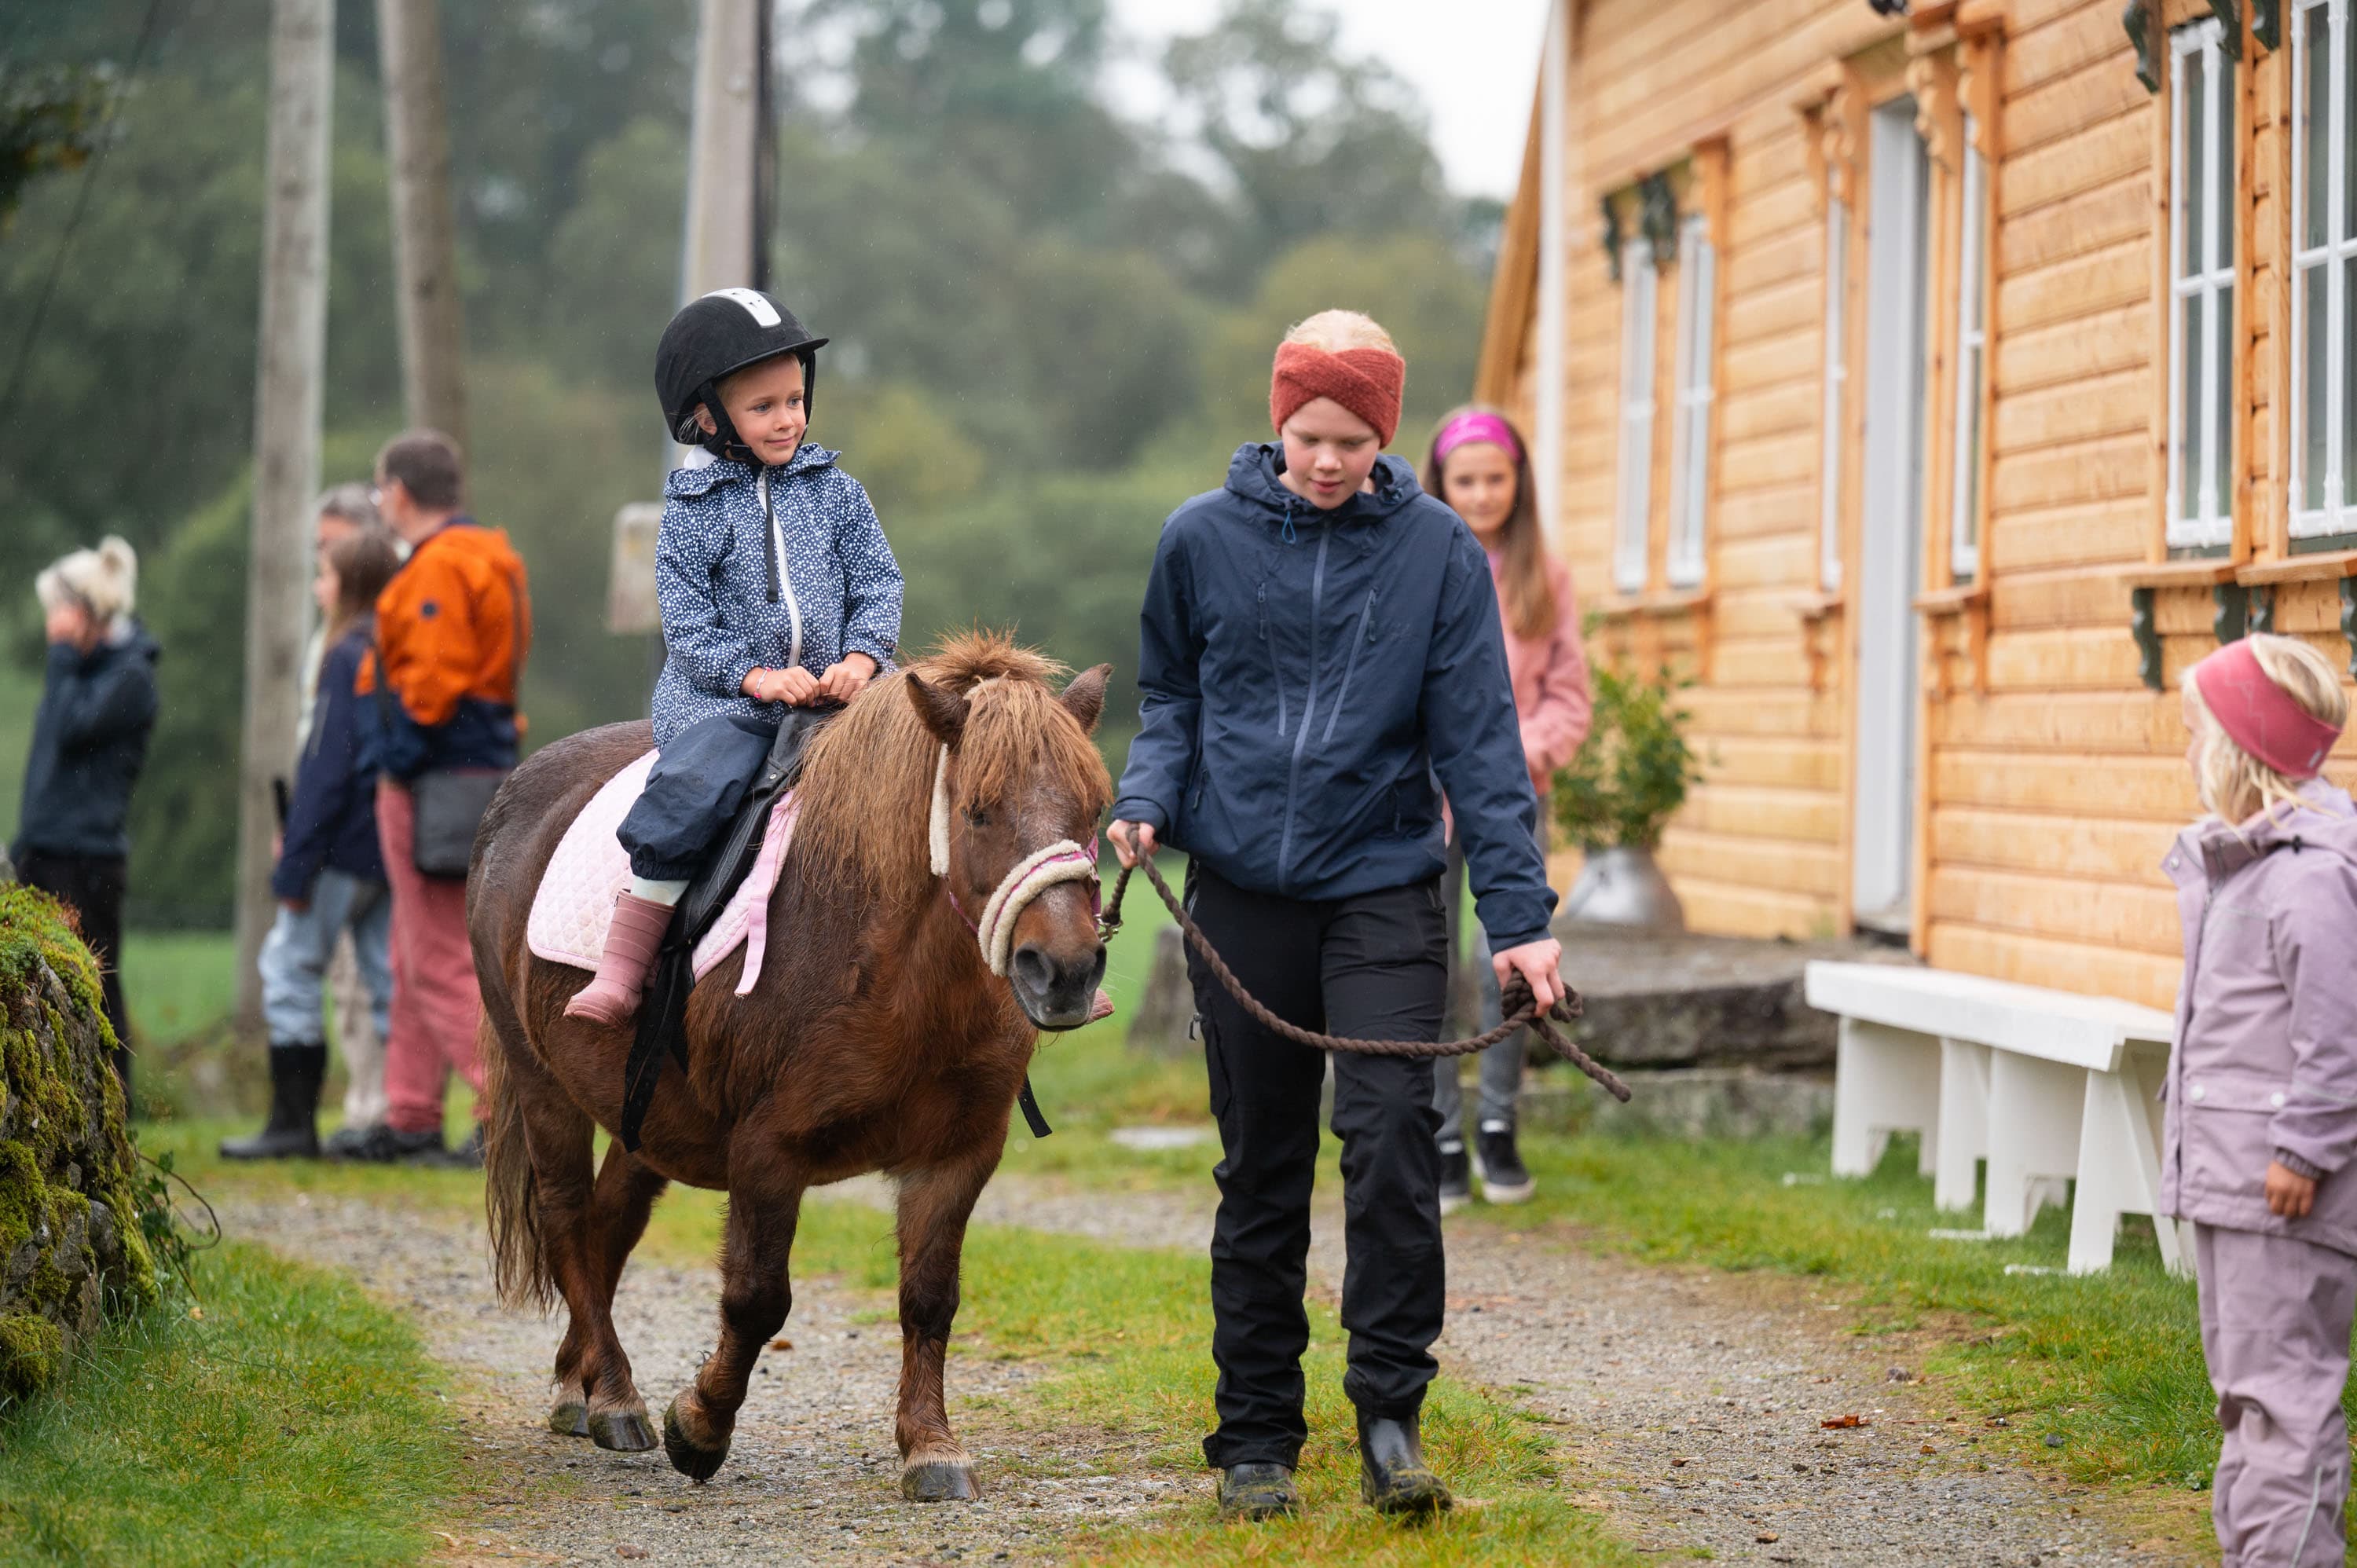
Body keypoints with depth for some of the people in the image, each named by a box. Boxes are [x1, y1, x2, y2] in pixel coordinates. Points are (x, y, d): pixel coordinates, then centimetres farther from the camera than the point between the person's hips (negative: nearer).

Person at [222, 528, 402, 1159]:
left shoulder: (349, 657, -12)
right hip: (395, 848, 8)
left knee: (291, 965, -1)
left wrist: (295, 865, -13)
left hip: (348, 846, -8)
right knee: (389, 975, 9)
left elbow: (325, 769, -15)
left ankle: (293, 1121, -2)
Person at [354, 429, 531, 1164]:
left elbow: (432, 680, -20)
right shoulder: (489, 557, 17)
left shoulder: (439, 566, -14)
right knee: (414, 959, 16)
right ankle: (411, 1117, 20)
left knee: (440, 961, -9)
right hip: (484, 766, 10)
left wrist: (400, 762, -14)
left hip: (434, 778, -10)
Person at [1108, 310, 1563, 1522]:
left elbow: (1478, 739, -4)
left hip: (1385, 888, -1)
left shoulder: (1438, 550, -1)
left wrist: (1518, 913, -10)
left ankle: (1390, 1412, -9)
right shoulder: (1203, 538, 2)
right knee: (1260, 1173, 8)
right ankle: (1257, 1438, 16)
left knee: (1391, 1135, -16)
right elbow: (1170, 695, 14)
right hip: (1241, 891, 1)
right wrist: (1148, 799, -6)